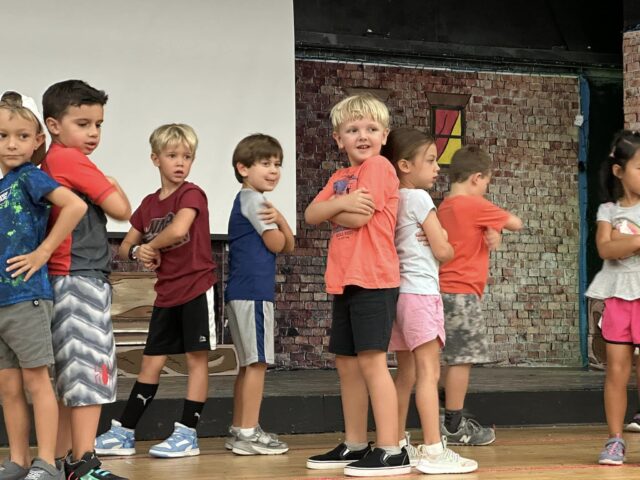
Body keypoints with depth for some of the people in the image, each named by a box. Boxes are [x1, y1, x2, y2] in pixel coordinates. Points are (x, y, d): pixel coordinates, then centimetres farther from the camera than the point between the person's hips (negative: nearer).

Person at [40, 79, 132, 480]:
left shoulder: (49, 164, 16)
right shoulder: (71, 159, -10)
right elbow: (122, 210, -11)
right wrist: (113, 185, 6)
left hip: (64, 282, 10)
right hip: (81, 280, -10)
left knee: (71, 376, 13)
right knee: (89, 370, -12)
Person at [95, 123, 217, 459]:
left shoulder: (191, 194, -8)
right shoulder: (149, 204, 10)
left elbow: (177, 230, -27)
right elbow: (124, 247, 14)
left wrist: (148, 244, -10)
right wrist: (138, 252, -9)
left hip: (196, 288, -6)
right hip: (166, 293, 6)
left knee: (196, 357, -2)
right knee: (151, 362, 8)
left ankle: (187, 434, 0)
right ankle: (124, 433, 11)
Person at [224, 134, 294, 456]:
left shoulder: (250, 201, 21)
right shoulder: (252, 199, -8)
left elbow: (289, 246, 13)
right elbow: (275, 244, -11)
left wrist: (280, 219, -5)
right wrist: (278, 221, 8)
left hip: (243, 292, 10)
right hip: (252, 291, -10)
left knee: (249, 364, 13)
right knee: (257, 361, -10)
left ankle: (239, 430, 16)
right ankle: (248, 433, -10)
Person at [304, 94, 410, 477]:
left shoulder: (378, 167, -7)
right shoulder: (341, 178, 18)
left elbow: (358, 217, -16)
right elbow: (311, 215, 5)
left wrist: (332, 209, 3)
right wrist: (341, 202, -13)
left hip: (373, 281, -9)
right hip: (345, 282, 9)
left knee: (372, 360, -13)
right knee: (347, 364, 13)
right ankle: (355, 446, 23)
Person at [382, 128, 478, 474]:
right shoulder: (419, 198, -9)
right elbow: (443, 251, -9)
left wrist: (438, 238, 11)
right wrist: (449, 247, 12)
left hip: (399, 292, 8)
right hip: (420, 292, -8)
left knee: (406, 374, 13)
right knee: (428, 372, -11)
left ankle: (398, 445, 17)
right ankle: (433, 450, -15)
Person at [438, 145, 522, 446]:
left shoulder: (444, 207, 14)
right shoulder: (476, 206, -10)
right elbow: (515, 223, -3)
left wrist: (492, 231, -2)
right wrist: (498, 223, 14)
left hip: (446, 291, 9)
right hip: (463, 292, -9)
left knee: (456, 359, 11)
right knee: (461, 359, -6)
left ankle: (454, 422, 14)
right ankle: (454, 427, -4)